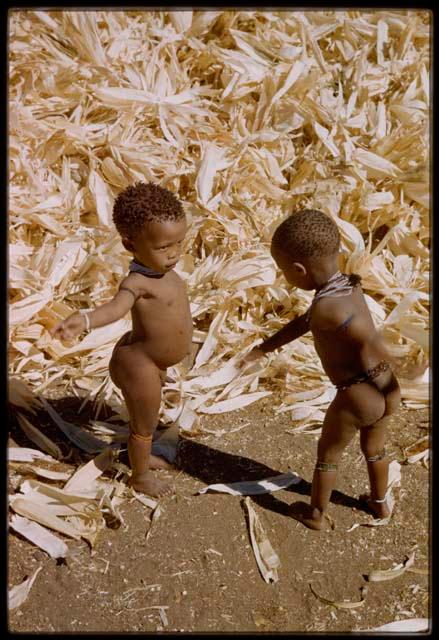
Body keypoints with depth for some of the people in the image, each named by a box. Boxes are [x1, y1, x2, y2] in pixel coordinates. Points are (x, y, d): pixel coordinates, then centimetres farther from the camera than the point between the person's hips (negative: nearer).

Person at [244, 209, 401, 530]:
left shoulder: (326, 306, -27)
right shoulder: (348, 284, 1)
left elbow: (374, 345, -30)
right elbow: (303, 322, 13)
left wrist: (391, 387, -14)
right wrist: (264, 348, 20)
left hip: (356, 398, -7)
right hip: (384, 392, 8)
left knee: (327, 454, 18)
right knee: (374, 449, 31)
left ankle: (316, 513, 39)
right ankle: (379, 503, 52)